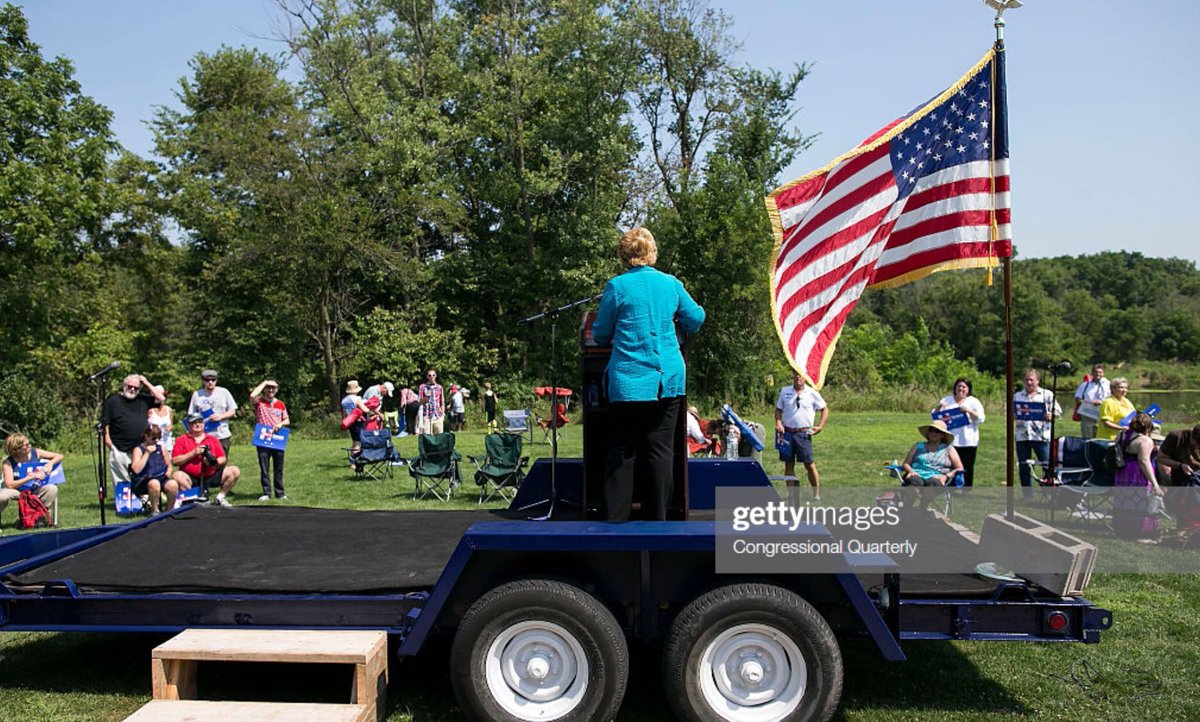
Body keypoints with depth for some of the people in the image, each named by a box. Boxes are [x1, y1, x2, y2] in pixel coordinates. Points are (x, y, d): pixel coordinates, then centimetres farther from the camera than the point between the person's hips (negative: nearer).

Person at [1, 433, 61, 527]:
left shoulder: (35, 453, -9)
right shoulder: (8, 462, -15)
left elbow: (59, 456, -3)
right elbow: (10, 485, -25)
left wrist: (50, 463, -25)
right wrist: (31, 477, -33)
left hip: (35, 490, 2)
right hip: (18, 491, -2)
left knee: (52, 489, -28)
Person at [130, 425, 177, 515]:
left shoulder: (162, 447, 13)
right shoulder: (138, 449, 0)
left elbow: (169, 465, 21)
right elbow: (136, 470, -14)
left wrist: (168, 473, -1)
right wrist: (147, 453, -15)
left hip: (162, 478, 3)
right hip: (143, 481, -3)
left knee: (173, 484, -31)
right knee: (154, 483, -39)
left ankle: (170, 510, -9)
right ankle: (154, 510, -16)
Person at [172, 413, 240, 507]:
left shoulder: (213, 439, 15)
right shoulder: (181, 440, 7)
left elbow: (223, 459, 9)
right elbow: (175, 461, -4)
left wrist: (214, 462, -13)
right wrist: (193, 453, -11)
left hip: (211, 477, 3)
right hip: (191, 478, -3)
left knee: (235, 471, -14)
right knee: (178, 476, -35)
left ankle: (220, 498, -3)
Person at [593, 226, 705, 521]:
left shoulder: (617, 287, -5)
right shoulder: (671, 283, 3)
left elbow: (601, 335, 3)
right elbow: (695, 320, 13)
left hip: (628, 382, -2)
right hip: (668, 380, 2)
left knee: (622, 450, 7)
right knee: (661, 449, 6)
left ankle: (616, 517, 8)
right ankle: (658, 516, 8)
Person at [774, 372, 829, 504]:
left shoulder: (812, 393, 0)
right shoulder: (785, 391, 7)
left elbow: (825, 409, 6)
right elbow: (778, 409, 12)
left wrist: (820, 426, -4)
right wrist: (778, 422, -6)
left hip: (803, 433, -3)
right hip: (787, 433, 3)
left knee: (809, 464, -3)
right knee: (788, 465, 5)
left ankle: (816, 495, 10)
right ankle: (792, 497, 13)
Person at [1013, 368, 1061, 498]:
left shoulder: (1047, 394, 6)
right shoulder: (1017, 396, 14)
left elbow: (1058, 411, 2)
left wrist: (1051, 415, -19)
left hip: (1041, 436, -3)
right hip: (1022, 436, 3)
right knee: (1023, 468, 7)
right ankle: (1028, 496, 17)